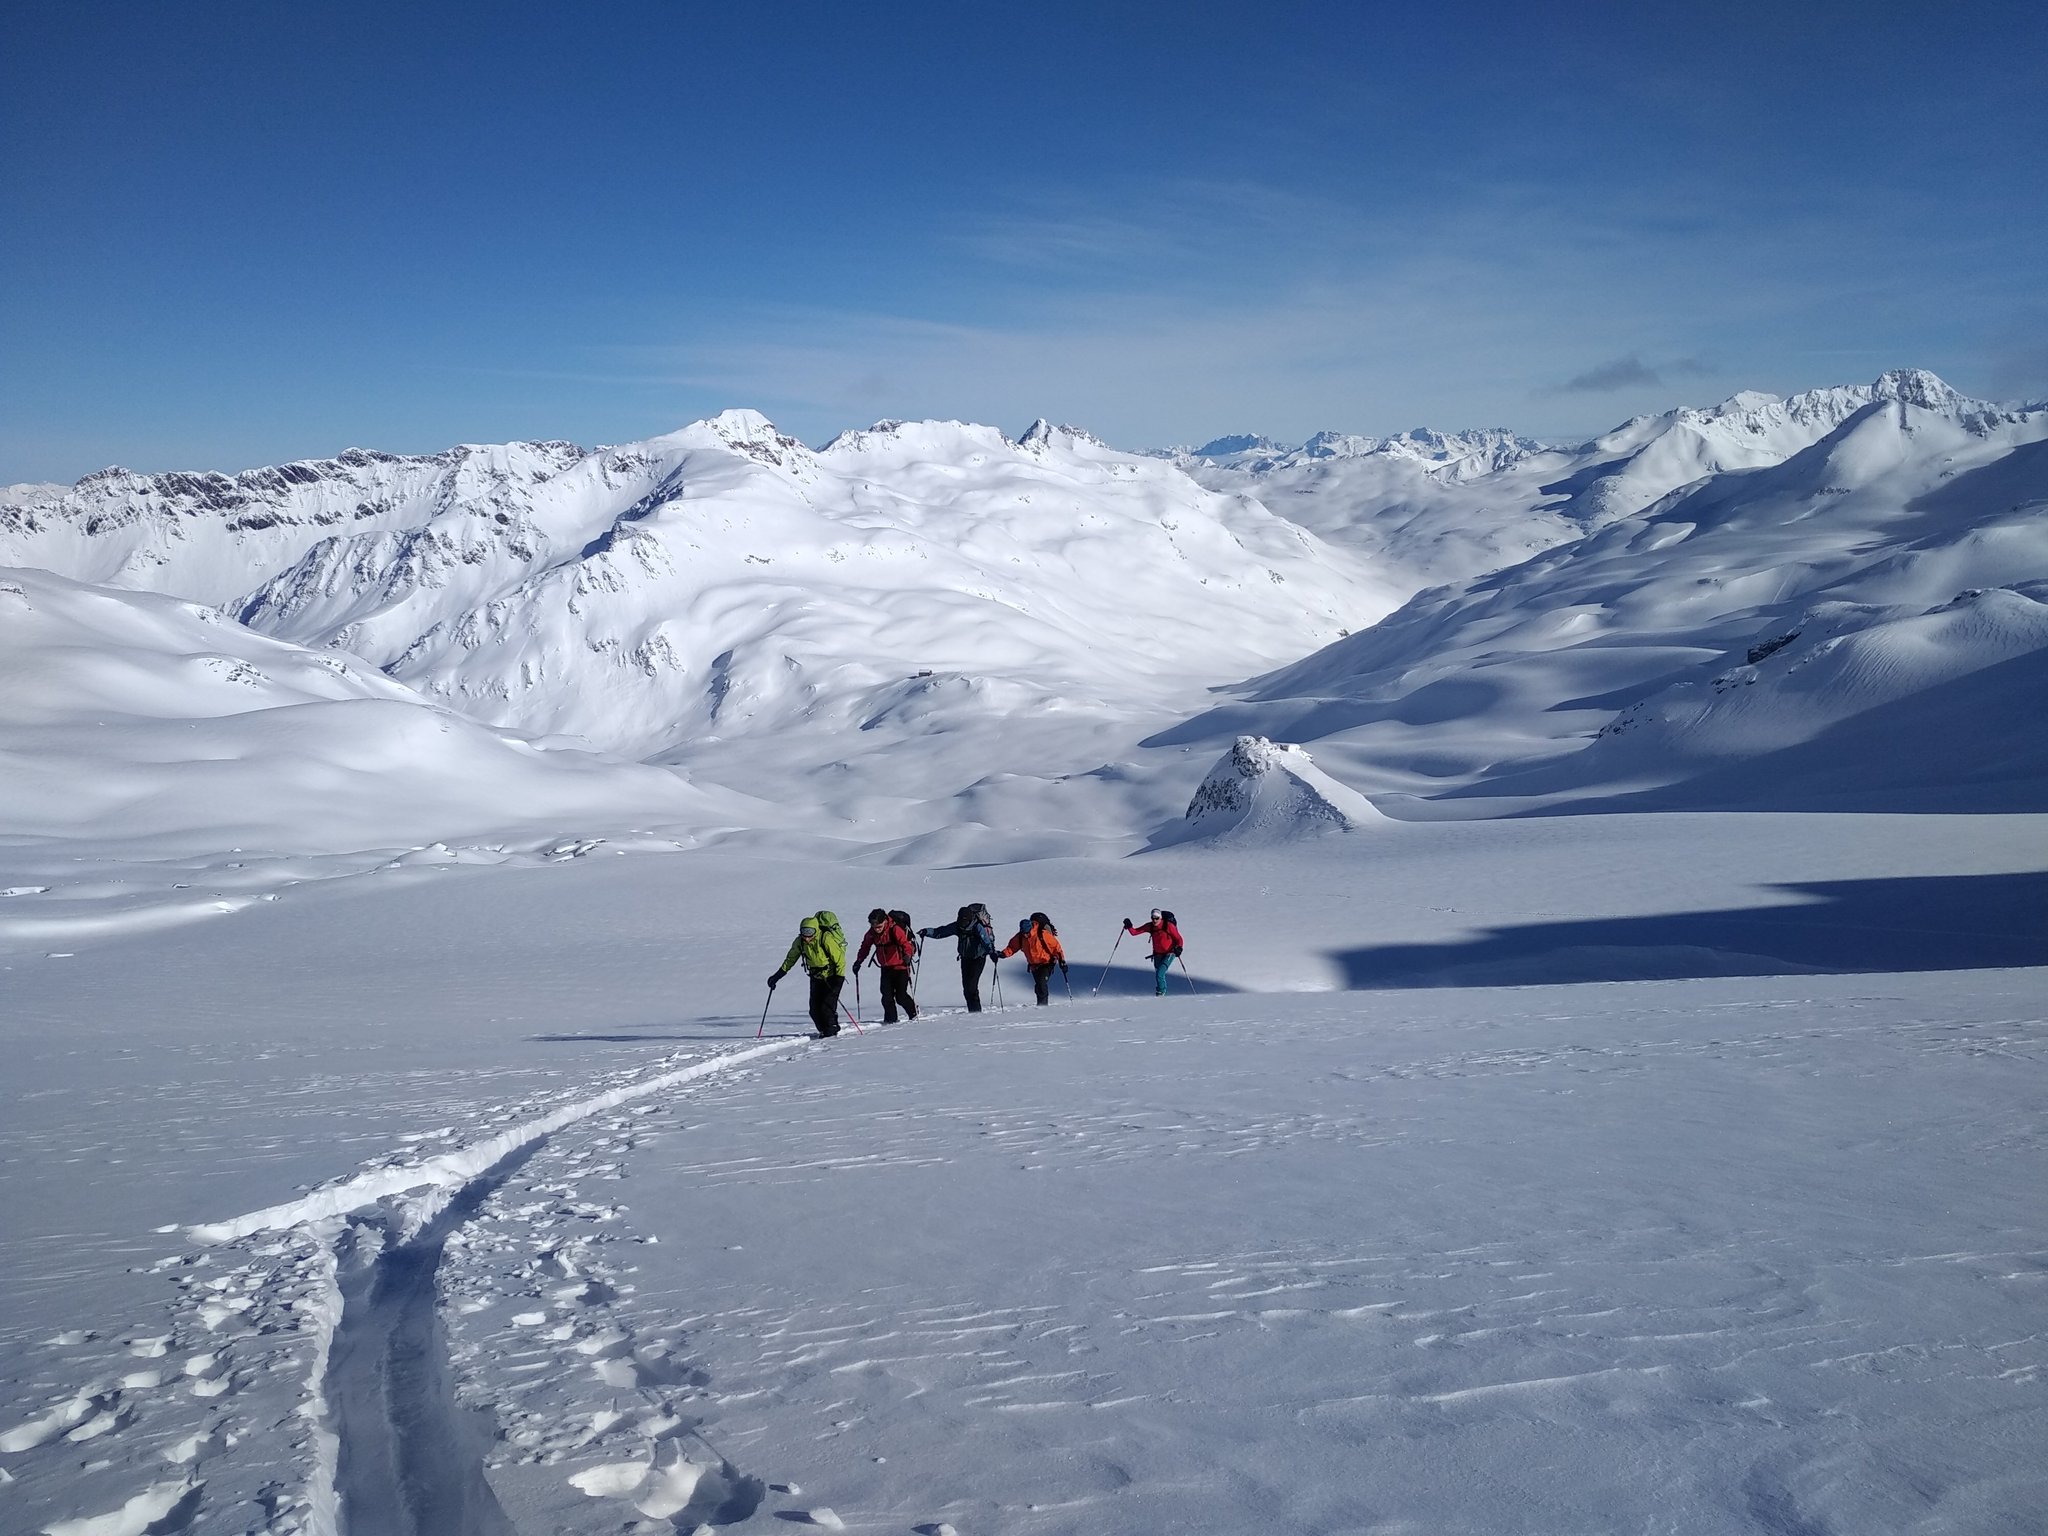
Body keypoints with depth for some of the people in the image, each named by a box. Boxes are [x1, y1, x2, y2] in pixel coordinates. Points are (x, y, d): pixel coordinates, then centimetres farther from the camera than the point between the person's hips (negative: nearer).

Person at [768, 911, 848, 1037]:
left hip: (832, 976, -6)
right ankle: (823, 1031, 16)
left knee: (827, 1005, -13)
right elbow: (791, 958, 5)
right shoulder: (800, 941, -11)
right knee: (815, 1008, 0)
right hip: (817, 976, 6)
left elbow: (840, 959, -21)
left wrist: (839, 978, -23)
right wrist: (778, 975, 3)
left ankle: (831, 1031, 4)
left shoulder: (827, 939, -29)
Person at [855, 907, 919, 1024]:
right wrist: (859, 961, 11)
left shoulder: (895, 929, -19)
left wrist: (907, 954, -47)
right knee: (886, 995, -5)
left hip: (900, 967, -5)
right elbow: (865, 947, 15)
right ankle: (890, 1018, 10)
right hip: (886, 968, 5)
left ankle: (914, 1011, 20)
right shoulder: (871, 934, -1)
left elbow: (905, 943, -29)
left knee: (900, 996, -6)